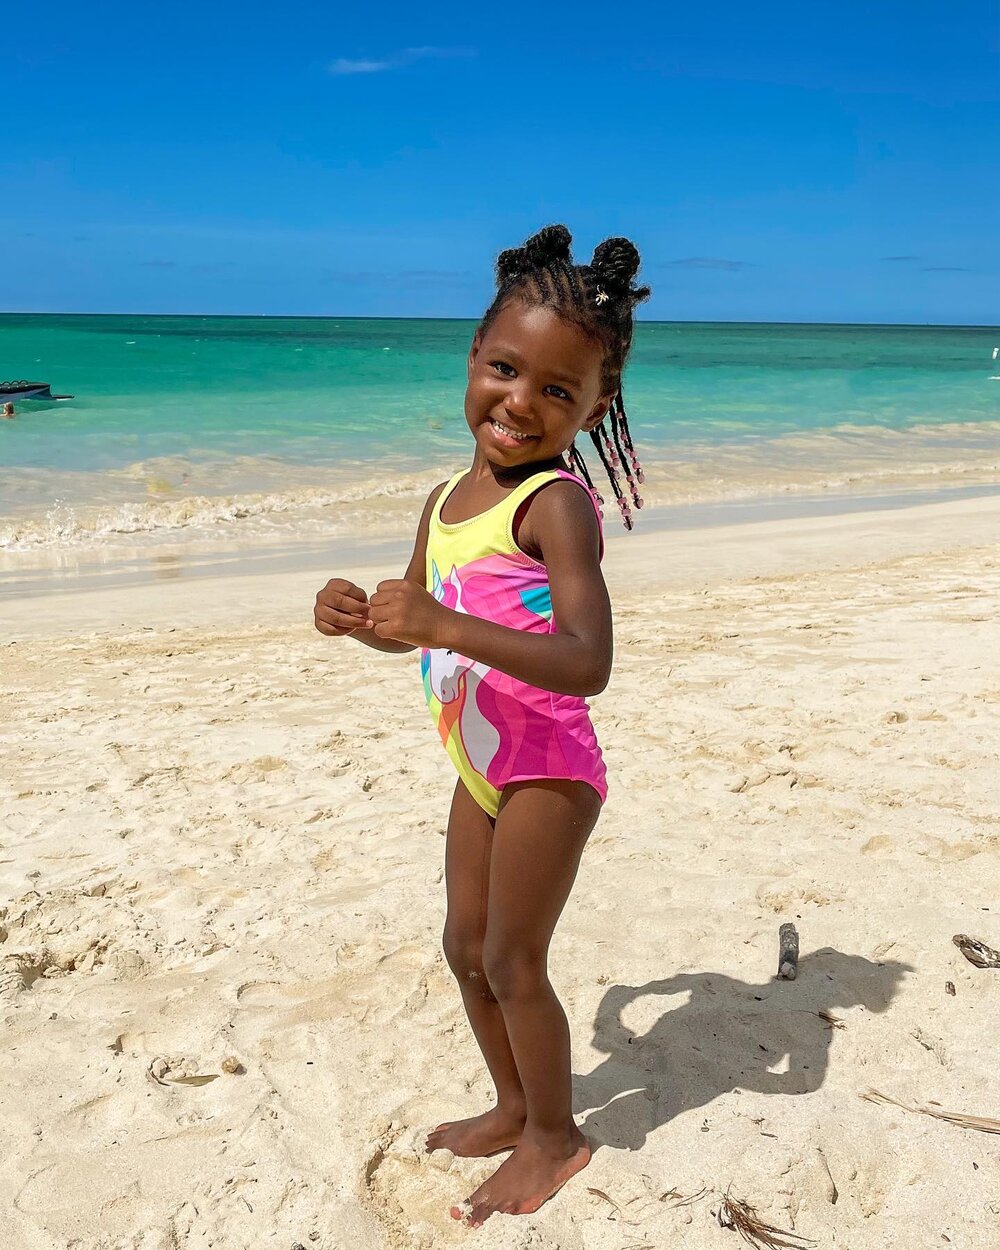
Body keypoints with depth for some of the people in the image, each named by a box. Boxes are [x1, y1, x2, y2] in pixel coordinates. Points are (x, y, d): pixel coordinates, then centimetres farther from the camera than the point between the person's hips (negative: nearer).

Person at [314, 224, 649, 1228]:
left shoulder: (557, 503, -21)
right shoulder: (447, 499, 5)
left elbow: (588, 664, -31)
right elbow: (420, 622, 16)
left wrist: (446, 627, -38)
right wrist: (361, 617, -6)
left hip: (549, 770, -8)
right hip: (482, 768, 8)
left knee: (513, 961, 6)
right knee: (467, 947, 19)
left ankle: (555, 1134, 31)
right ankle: (513, 1106, 41)